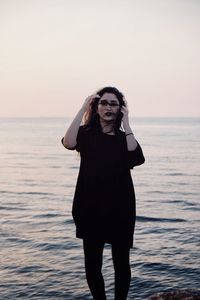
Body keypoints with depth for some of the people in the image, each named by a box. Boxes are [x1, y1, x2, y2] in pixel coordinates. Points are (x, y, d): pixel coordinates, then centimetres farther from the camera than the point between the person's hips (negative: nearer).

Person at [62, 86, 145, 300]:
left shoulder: (124, 138, 7)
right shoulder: (86, 133, 2)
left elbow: (137, 158, -15)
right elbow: (68, 143, -22)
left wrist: (126, 123, -11)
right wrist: (82, 110, -16)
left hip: (120, 209, 1)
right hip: (91, 208, -1)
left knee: (121, 263, 8)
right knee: (92, 266, 7)